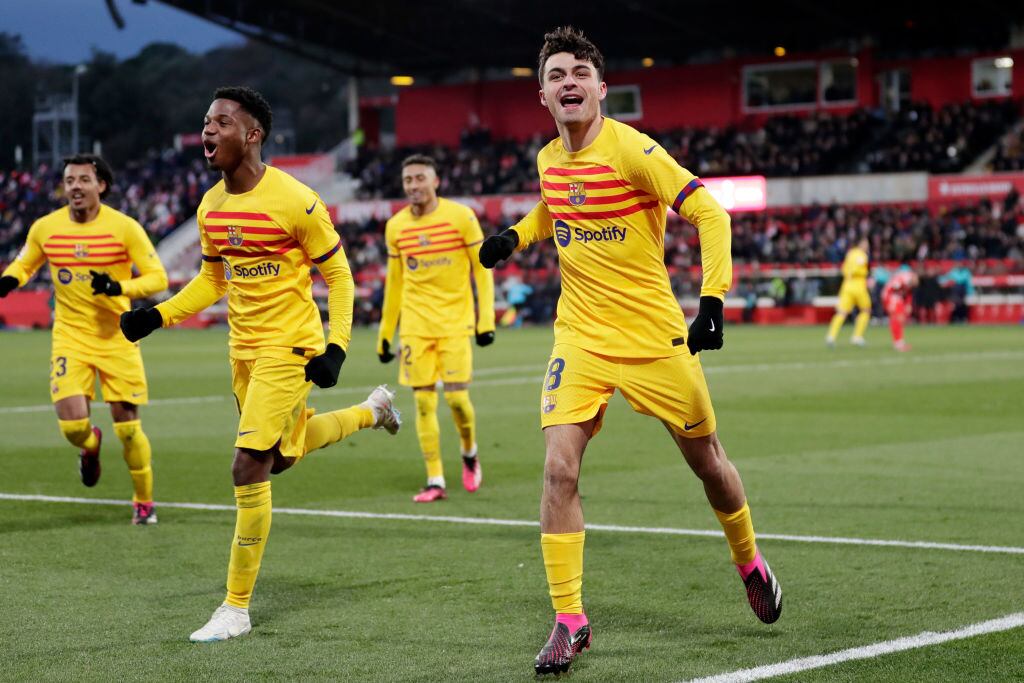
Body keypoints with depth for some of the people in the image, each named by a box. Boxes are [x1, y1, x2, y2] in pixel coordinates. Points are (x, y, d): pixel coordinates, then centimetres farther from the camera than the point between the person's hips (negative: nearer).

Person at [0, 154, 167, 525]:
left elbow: (158, 277, -8)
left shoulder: (124, 227, -9)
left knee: (127, 427, 0)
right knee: (73, 424, -14)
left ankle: (144, 501, 23)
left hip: (117, 338, -1)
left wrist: (118, 287, -25)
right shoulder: (44, 228, -1)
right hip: (70, 338, 1)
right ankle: (90, 446, 25)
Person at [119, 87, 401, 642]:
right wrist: (157, 316, 3)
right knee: (283, 454, 24)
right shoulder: (210, 207, 3)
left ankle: (236, 607, -4)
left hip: (288, 349, -8)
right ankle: (372, 411, 52)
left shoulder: (294, 201, -18)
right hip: (243, 351, 8)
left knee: (250, 467, -14)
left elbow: (337, 273, -9)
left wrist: (336, 347, -16)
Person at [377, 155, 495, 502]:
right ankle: (435, 481, 4)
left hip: (455, 322, -3)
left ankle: (469, 453, 22)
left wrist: (486, 320, -8)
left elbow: (482, 269, -1)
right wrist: (384, 333, 14)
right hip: (415, 326, 3)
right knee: (423, 401, -2)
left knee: (456, 396, -8)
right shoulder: (396, 226, 5)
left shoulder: (460, 216, -5)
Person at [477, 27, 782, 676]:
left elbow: (709, 213, -16)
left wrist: (713, 300, -24)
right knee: (559, 469, -12)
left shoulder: (632, 149, -16)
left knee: (706, 459, 11)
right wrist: (516, 235, 9)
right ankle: (569, 621, -4)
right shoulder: (548, 161, 3)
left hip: (655, 335, -4)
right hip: (581, 337, 4)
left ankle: (750, 564, 40)